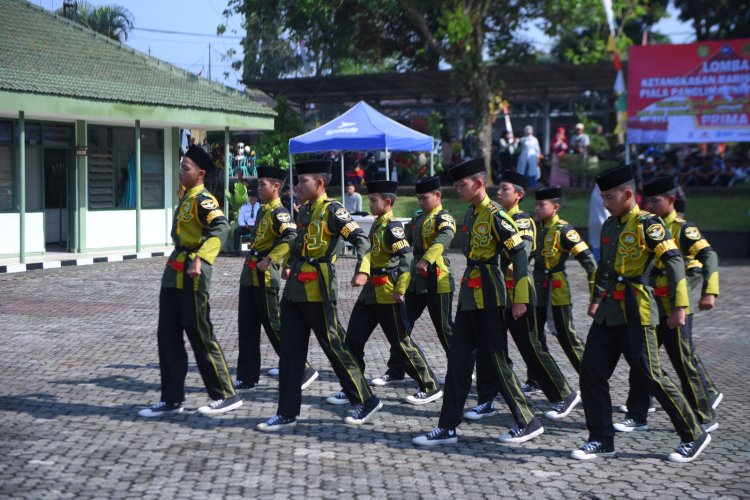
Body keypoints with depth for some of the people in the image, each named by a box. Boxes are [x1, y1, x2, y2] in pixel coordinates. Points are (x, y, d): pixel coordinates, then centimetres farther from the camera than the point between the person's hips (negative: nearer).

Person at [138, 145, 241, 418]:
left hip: (192, 276, -9)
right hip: (173, 275, 9)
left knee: (201, 337, -3)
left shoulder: (203, 199, -14)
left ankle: (226, 396, 8)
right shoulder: (185, 198, 15)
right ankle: (171, 400, 16)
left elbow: (221, 226, -31)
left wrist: (200, 259, -39)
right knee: (167, 337, 9)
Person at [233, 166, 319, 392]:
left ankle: (303, 371, 4)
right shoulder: (263, 211, 15)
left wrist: (269, 260, -30)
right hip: (249, 277, 9)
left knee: (274, 326, -5)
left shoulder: (279, 213, -14)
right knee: (247, 328, 9)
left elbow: (291, 238, -30)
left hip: (265, 278, -9)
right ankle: (247, 377, 15)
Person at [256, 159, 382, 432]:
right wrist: (290, 265, 19)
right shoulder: (304, 210, 13)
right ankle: (287, 413, 12)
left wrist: (361, 271, -29)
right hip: (295, 290, 8)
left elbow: (361, 239, -16)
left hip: (318, 291, -8)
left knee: (335, 347, 0)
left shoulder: (332, 210, -10)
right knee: (290, 351, 7)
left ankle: (367, 401, 14)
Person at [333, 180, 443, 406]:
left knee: (401, 342, -2)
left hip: (388, 295, -9)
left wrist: (399, 290, -24)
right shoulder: (376, 225, 13)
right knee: (353, 338, 8)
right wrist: (363, 274, -1)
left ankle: (430, 387, 9)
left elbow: (407, 258, -23)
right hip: (371, 292, 9)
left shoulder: (393, 228, -15)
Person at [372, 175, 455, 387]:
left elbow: (444, 238, -32)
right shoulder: (418, 218, 14)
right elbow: (405, 242, 23)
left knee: (444, 329, 2)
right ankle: (395, 371, 13)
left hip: (438, 282, -7)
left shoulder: (444, 217, -11)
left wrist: (426, 260, -46)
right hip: (416, 282, 7)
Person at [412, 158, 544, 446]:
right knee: (458, 361, 6)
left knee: (498, 362, -2)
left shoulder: (495, 215, -14)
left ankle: (528, 423, 11)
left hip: (488, 299, -9)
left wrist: (520, 298, -20)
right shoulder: (471, 215, 12)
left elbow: (519, 255, -17)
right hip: (468, 297, 9)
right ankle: (447, 428, 10)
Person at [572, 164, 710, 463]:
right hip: (608, 311, 8)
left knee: (649, 376, -5)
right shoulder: (609, 226, 12)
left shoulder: (647, 224, -11)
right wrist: (596, 299, 29)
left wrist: (679, 307, -20)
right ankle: (601, 440, 12)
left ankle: (694, 436, 10)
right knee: (591, 373, 2)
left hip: (635, 312, -8)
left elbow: (674, 261, -16)